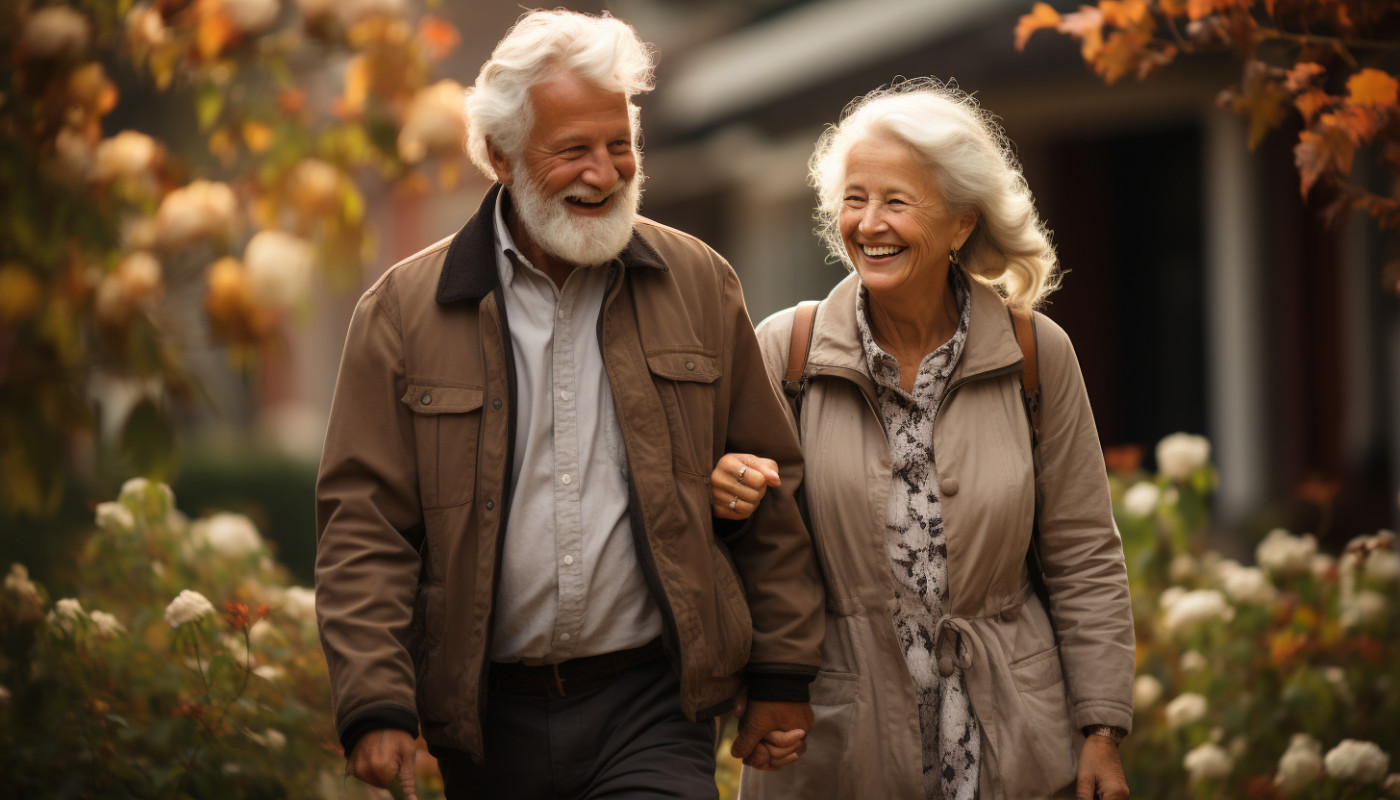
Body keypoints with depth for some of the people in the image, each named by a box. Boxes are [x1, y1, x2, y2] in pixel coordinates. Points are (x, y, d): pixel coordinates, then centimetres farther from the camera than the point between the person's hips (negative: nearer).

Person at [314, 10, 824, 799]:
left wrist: (782, 676, 6)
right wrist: (376, 706, -10)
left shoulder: (700, 286, 4)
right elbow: (364, 522, -2)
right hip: (489, 721, 1)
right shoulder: (403, 311, 0)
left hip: (652, 712, 0)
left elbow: (770, 494, 8)